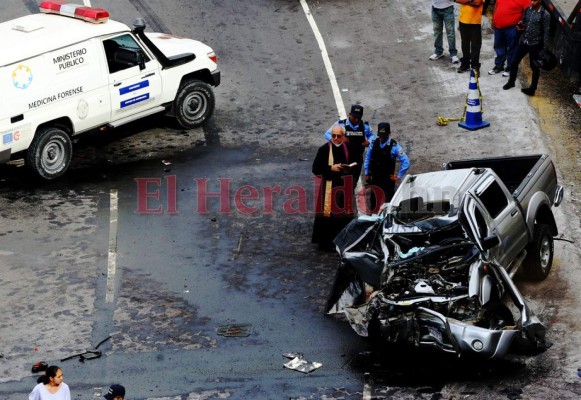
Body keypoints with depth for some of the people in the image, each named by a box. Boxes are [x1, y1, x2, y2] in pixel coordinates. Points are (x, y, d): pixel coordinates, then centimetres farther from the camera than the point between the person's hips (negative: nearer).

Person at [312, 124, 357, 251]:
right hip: (328, 187, -4)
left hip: (344, 187, 4)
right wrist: (331, 168, -19)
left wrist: (348, 169, -7)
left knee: (343, 215, 7)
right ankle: (325, 243, 6)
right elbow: (315, 169, -9)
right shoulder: (324, 149, -9)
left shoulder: (348, 149, 3)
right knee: (327, 215, -3)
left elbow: (354, 167, 15)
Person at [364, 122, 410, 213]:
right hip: (374, 179, 4)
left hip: (388, 180, -4)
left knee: (388, 202, -1)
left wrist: (399, 176, -9)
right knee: (373, 202, 12)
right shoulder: (374, 144, 1)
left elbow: (405, 162, -12)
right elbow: (368, 159, 14)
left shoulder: (394, 146, -12)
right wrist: (367, 174, 13)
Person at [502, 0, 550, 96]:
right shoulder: (527, 10, 4)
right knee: (515, 62, 12)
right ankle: (511, 82, 32)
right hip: (523, 41, 6)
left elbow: (546, 32, -11)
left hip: (535, 44, -6)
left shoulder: (545, 15, -13)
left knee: (534, 66, 6)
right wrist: (520, 27, -6)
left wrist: (545, 48, -13)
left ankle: (532, 89, 16)